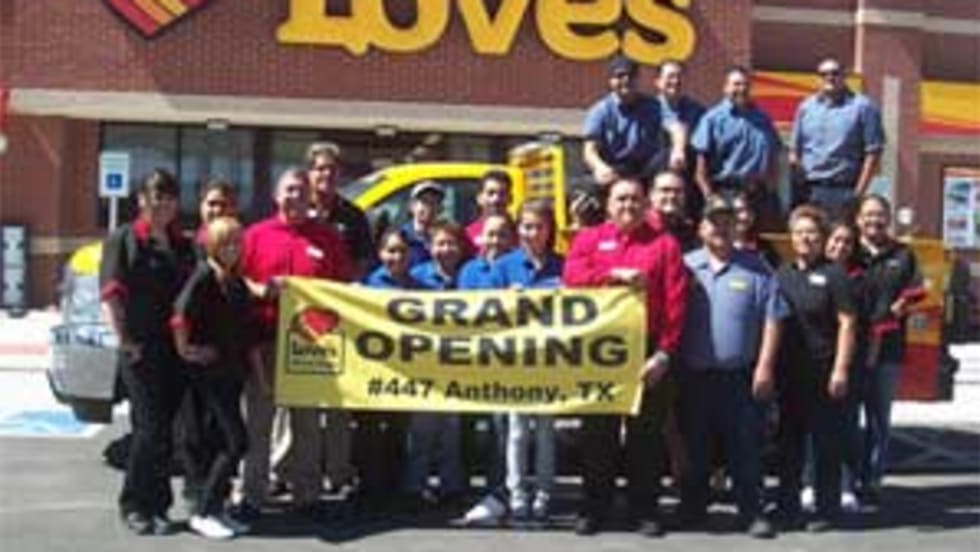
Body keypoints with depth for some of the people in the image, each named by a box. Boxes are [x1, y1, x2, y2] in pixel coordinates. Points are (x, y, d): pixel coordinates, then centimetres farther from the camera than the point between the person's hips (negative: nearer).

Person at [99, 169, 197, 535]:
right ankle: (135, 505, 4)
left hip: (178, 348, 5)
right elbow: (111, 295, -5)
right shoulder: (123, 239, 3)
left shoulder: (183, 245, 18)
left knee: (166, 427, 7)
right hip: (142, 348, -5)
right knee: (152, 427, -9)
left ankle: (156, 505, 15)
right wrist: (124, 339, -13)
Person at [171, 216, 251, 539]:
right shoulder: (204, 276, -11)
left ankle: (215, 509, 19)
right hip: (209, 370, -8)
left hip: (231, 370, 8)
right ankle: (202, 513, -5)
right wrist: (185, 349, -18)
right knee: (235, 441, -11)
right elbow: (181, 313, -25)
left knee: (223, 441, 11)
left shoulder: (237, 282, 13)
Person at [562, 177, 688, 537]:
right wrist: (616, 274, -17)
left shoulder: (664, 244, 6)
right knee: (598, 431, 6)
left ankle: (644, 510, 12)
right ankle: (594, 508, 15)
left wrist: (664, 352, -11)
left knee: (645, 433, 4)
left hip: (647, 351, -1)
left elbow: (675, 302, -2)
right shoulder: (589, 239, 11)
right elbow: (572, 276, -8)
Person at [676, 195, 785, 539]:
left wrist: (764, 366, -7)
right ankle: (692, 510, 22)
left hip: (740, 377, -1)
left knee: (745, 448, 2)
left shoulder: (755, 269, 3)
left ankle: (751, 513, 10)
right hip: (694, 377, 1)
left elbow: (772, 319, 0)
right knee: (694, 447, 10)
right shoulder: (684, 266, 6)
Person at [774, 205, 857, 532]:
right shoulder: (782, 274, 12)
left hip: (823, 372, -5)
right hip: (789, 372, 5)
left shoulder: (833, 275, -3)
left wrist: (841, 369, -14)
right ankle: (787, 508, 20)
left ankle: (826, 511, 11)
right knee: (789, 443, 11)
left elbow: (846, 324, -7)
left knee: (826, 444, 2)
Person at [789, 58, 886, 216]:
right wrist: (793, 158, -4)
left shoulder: (863, 107, 0)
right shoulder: (806, 107, 14)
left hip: (844, 191, -4)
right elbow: (795, 146, 19)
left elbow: (873, 151, -4)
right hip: (809, 190, 4)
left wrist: (859, 191, -10)